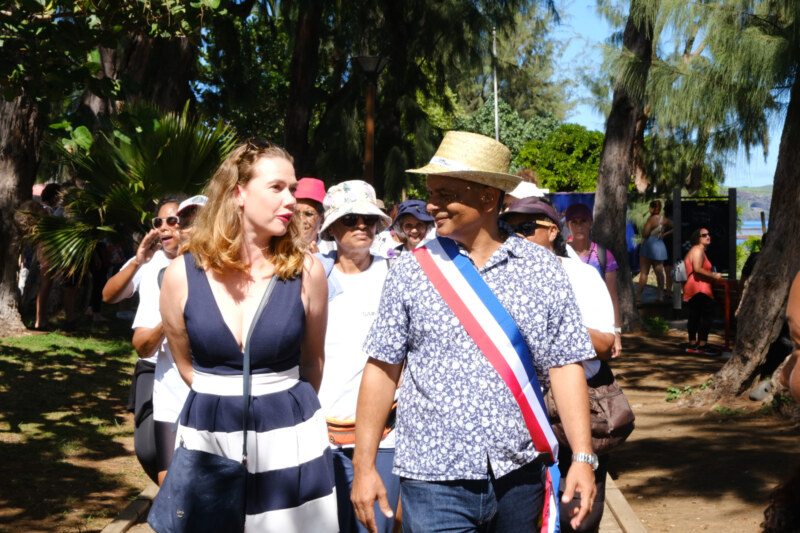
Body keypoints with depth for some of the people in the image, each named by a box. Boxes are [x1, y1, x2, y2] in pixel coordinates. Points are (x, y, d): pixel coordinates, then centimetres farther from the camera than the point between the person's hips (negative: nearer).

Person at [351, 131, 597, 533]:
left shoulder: (542, 270, 2)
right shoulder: (411, 272, 0)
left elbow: (565, 366, 3)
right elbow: (383, 369, 2)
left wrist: (583, 457, -4)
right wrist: (364, 466, -1)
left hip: (519, 478, 1)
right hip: (434, 482, -1)